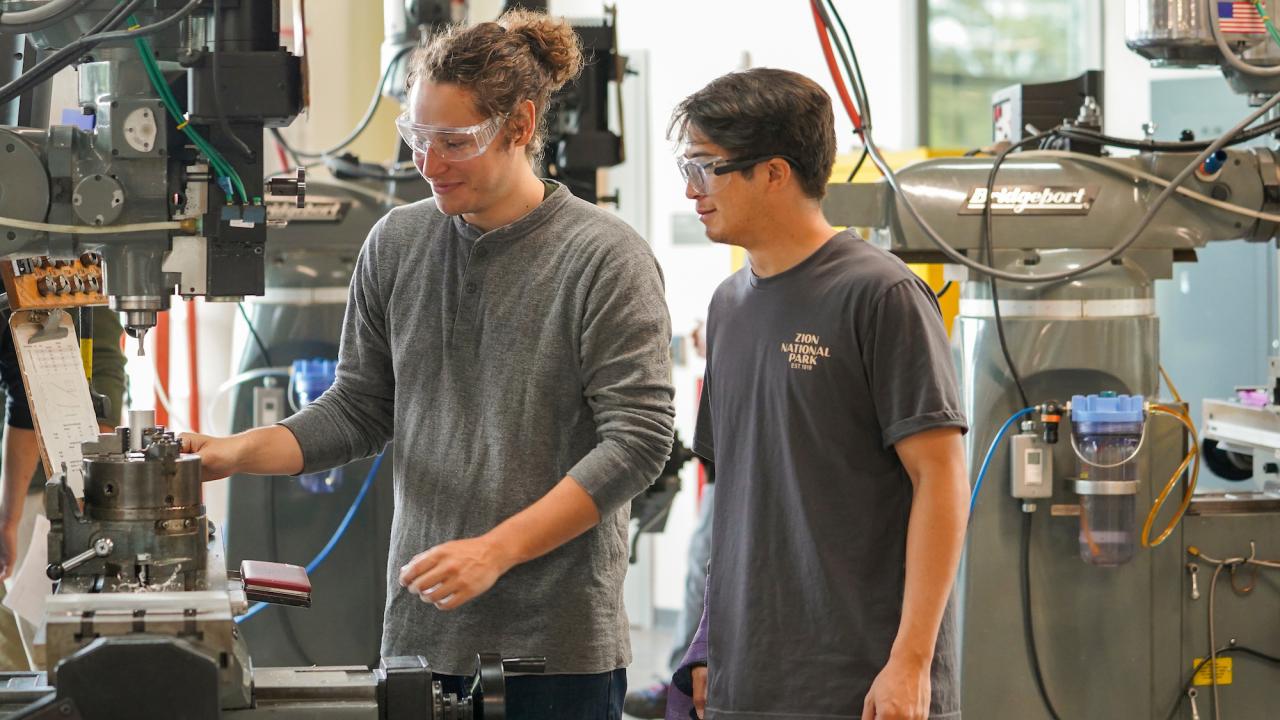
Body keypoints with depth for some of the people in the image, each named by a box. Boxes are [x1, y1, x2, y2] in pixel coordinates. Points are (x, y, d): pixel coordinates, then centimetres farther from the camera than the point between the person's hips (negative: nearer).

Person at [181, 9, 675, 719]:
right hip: (419, 629, 4)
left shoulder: (605, 256, -8)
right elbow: (360, 408, 13)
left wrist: (494, 550, -20)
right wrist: (237, 452, -5)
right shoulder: (397, 243, 8)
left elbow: (638, 437, -13)